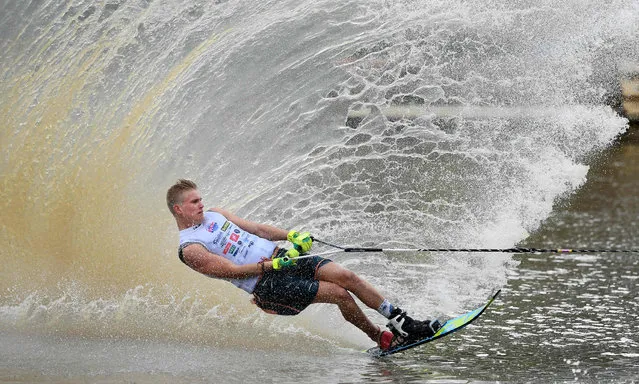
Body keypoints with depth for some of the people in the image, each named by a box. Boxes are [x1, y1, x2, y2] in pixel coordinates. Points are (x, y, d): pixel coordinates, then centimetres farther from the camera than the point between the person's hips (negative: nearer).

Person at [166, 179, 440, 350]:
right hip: (266, 283, -7)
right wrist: (269, 266, -18)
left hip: (279, 256, 7)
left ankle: (402, 322, -1)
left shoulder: (214, 215, 14)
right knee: (339, 293, -18)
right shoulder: (189, 249, -9)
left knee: (346, 276, -9)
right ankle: (381, 339, -1)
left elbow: (256, 229, 17)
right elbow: (231, 270, -15)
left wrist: (290, 235, 4)